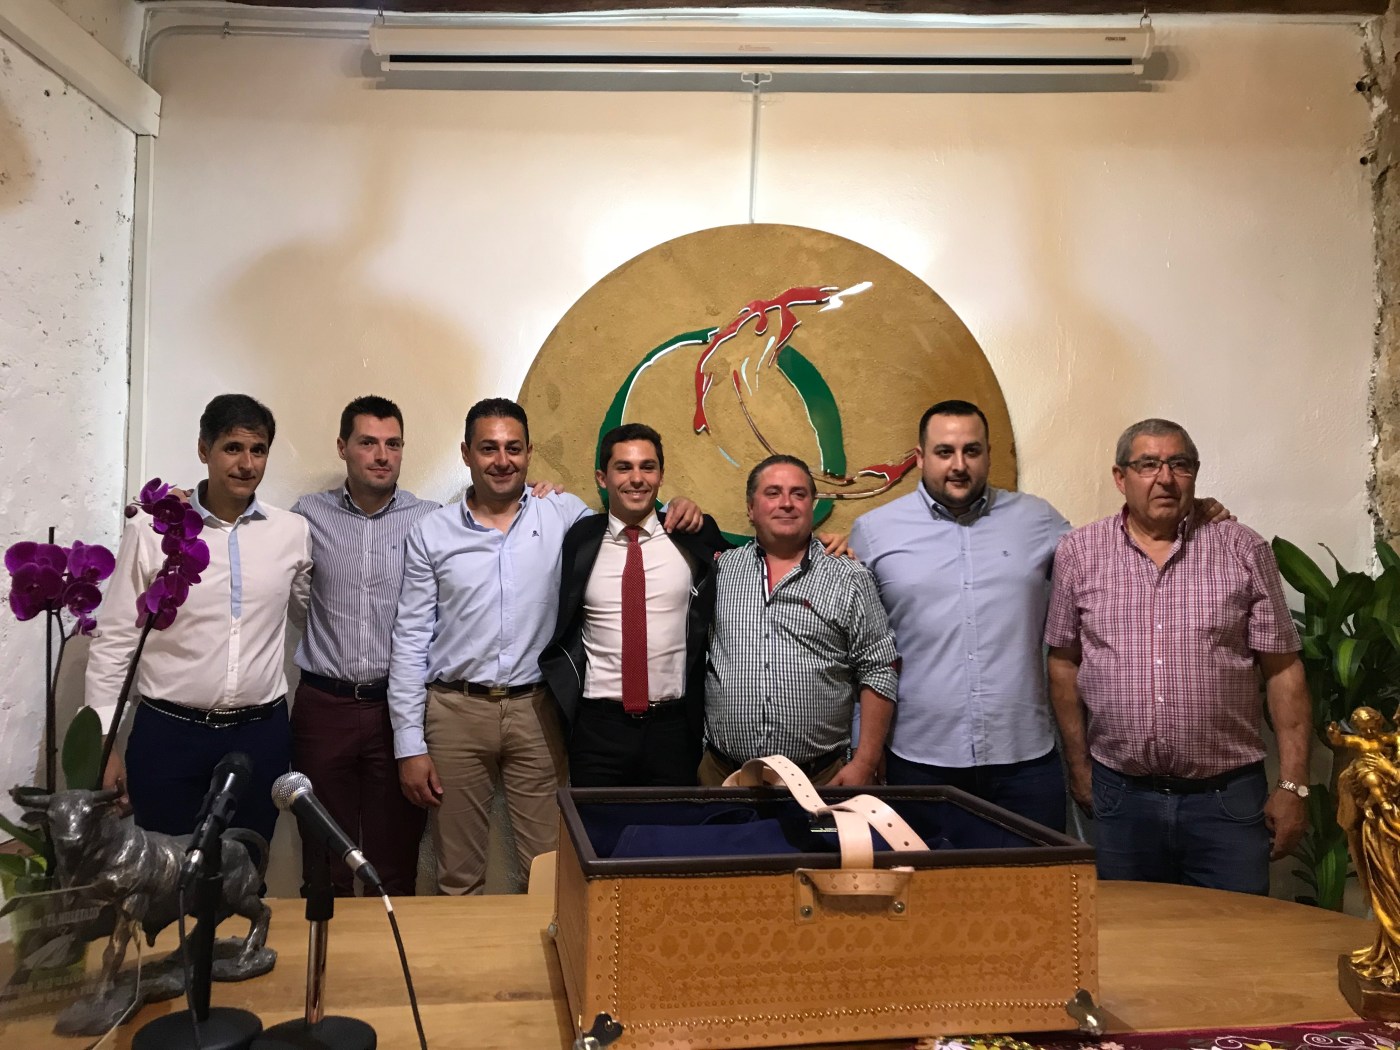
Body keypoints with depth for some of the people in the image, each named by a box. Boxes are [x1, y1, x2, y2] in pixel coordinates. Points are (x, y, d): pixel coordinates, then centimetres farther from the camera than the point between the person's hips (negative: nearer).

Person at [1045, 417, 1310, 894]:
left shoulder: (1243, 551, -1)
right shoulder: (1079, 552, 1)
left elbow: (1283, 671, 0)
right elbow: (1064, 663, 7)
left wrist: (1292, 784, -2)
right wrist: (1079, 766, 7)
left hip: (1227, 798, 0)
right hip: (1119, 796, 1)